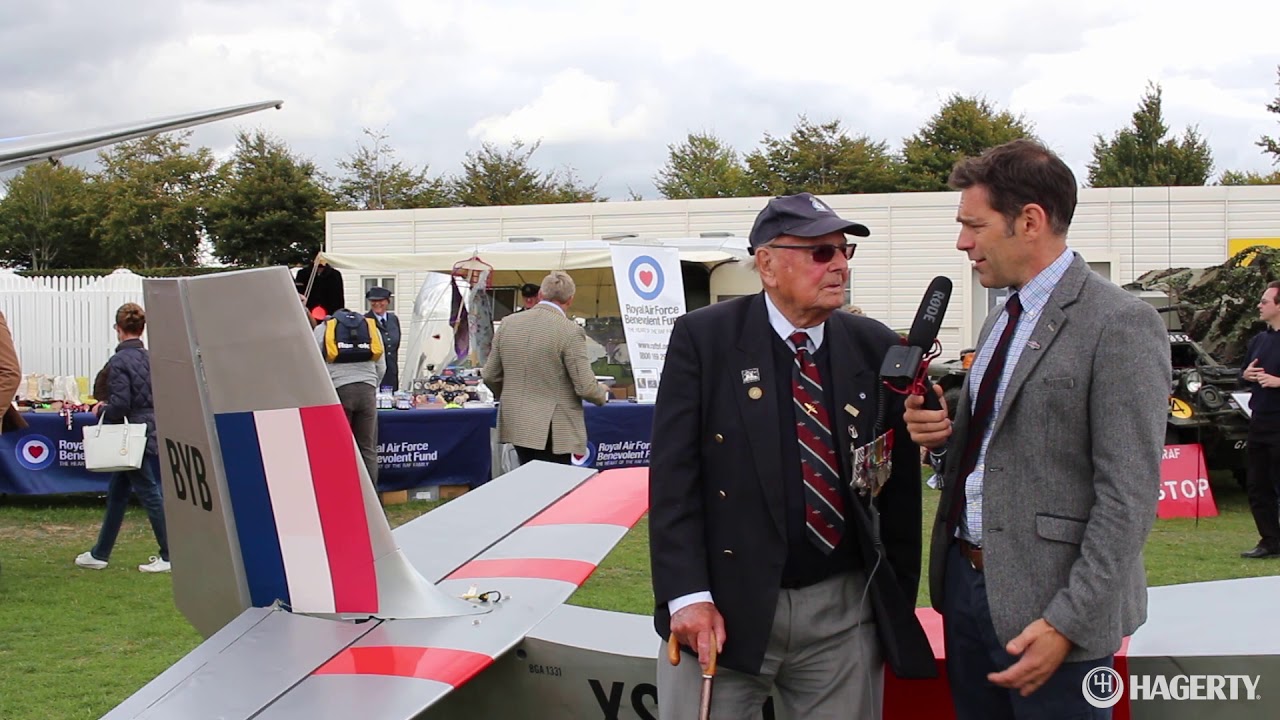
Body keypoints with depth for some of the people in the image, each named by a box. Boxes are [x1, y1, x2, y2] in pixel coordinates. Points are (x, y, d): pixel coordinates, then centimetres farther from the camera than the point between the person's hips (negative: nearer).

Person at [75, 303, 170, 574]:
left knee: (150, 495, -3)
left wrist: (101, 410, 0)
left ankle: (170, 557, 1)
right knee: (116, 493, 17)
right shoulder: (149, 358, 6)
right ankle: (99, 554, 25)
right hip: (151, 431, 8)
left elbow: (120, 405, -22)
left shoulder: (119, 362, -16)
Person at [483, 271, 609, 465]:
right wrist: (603, 394, 9)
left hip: (516, 425, 6)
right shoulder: (570, 332, -14)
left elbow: (490, 376, 9)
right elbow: (585, 387, -13)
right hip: (552, 431, -6)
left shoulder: (508, 323, 3)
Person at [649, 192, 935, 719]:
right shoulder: (702, 338, -3)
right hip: (726, 603, -2)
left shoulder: (877, 349, 4)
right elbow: (673, 476, -6)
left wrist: (897, 602, 9)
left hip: (843, 613, 3)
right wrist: (688, 596, -14)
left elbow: (900, 485, 9)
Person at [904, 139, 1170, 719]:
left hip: (1047, 609, -8)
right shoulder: (1000, 321, 14)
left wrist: (1067, 624, -21)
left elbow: (1128, 497, -17)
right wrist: (940, 437, 0)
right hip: (965, 581, 8)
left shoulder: (1120, 325, -13)